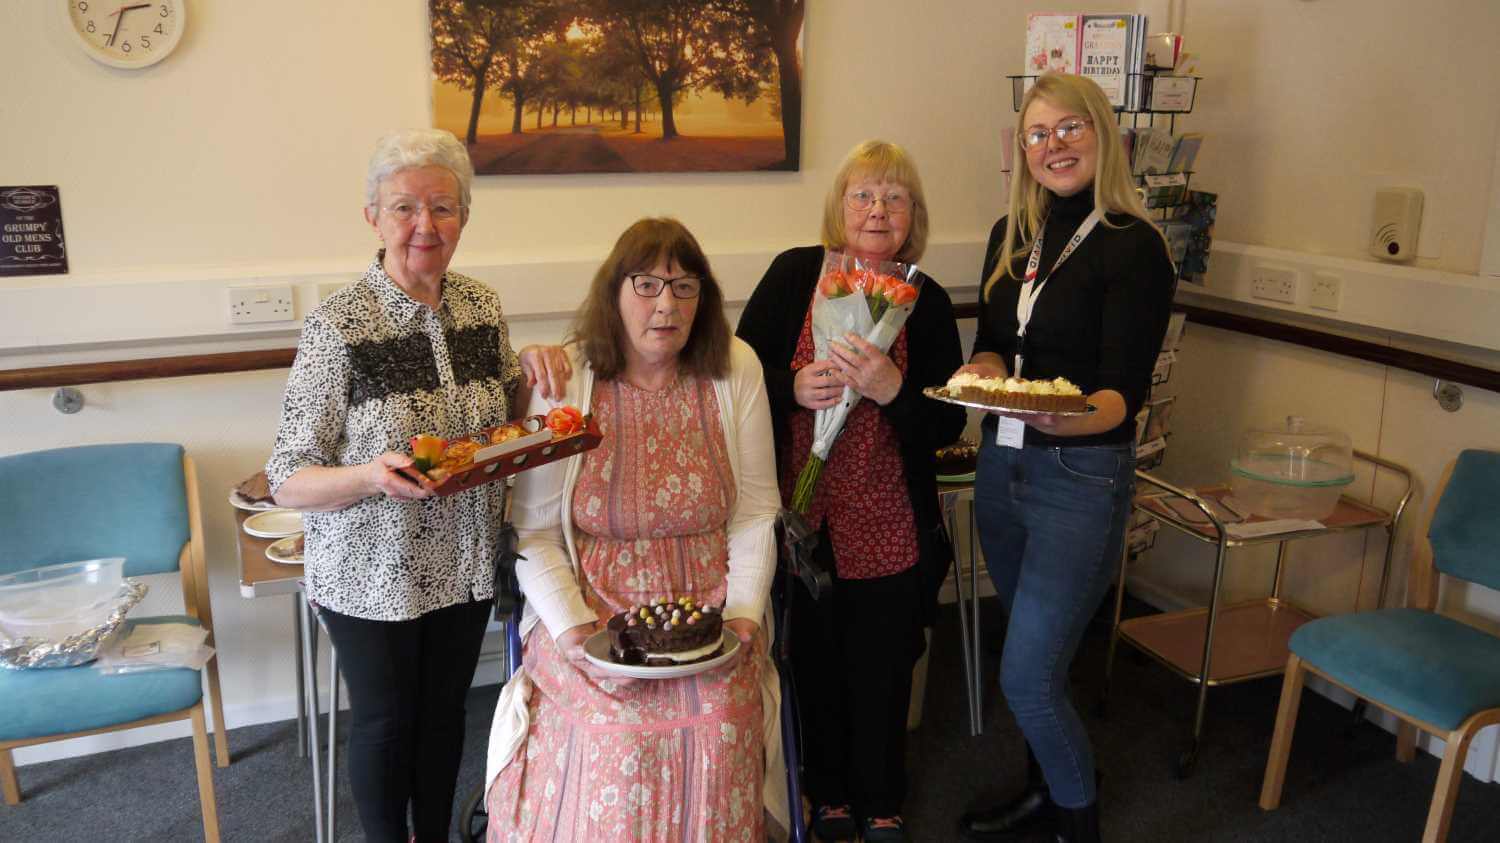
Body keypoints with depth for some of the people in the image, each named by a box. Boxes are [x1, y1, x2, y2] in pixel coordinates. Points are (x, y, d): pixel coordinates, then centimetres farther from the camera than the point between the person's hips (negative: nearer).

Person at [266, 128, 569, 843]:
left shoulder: (481, 306, -2)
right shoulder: (336, 325, -18)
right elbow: (287, 481, -15)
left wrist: (532, 368, -8)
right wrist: (372, 477, -34)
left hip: (464, 564, 5)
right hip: (372, 574, -4)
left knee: (445, 708, 21)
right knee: (386, 720, 15)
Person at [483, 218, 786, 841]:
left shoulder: (736, 370, 1)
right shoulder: (563, 381, -4)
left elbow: (756, 510, 4)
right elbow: (535, 532, -3)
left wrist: (744, 611, -6)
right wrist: (570, 624, -14)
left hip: (708, 621, 2)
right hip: (592, 619, -1)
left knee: (722, 719, -21)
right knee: (609, 742, -23)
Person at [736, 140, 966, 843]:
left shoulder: (927, 303, -3)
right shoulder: (794, 274, -5)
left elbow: (947, 425, -5)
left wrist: (893, 389, -23)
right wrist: (796, 390, -22)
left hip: (888, 527, 1)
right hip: (801, 514, 0)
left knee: (882, 666, 13)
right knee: (814, 660, 14)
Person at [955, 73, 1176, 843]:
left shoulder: (1133, 246, -11)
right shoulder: (1010, 235, 8)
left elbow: (1125, 390, -17)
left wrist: (1074, 419, -39)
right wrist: (984, 372, -13)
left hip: (1083, 476, -6)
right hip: (1000, 464, 6)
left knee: (1027, 677, -5)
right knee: (1035, 656, 19)